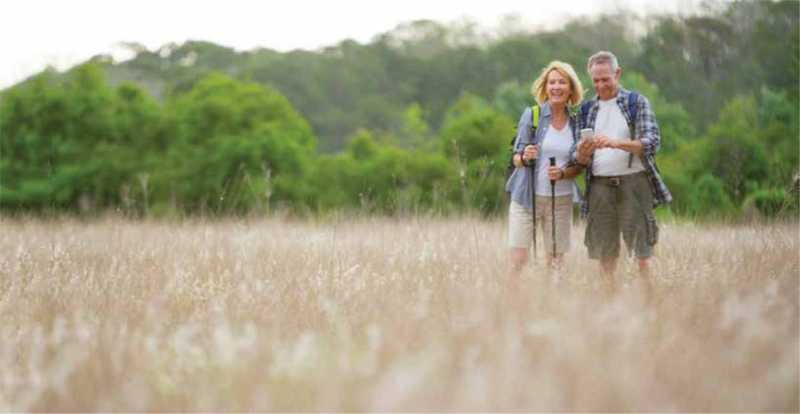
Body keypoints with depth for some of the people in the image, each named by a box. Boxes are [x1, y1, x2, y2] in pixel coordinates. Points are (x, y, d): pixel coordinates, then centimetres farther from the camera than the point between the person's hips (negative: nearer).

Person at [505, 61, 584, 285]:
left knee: (555, 262, 4)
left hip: (561, 199, 3)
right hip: (527, 196, -2)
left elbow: (578, 167, 10)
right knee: (518, 259, -10)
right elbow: (516, 158, 0)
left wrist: (563, 174, -11)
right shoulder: (532, 115, -2)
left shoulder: (576, 123, 5)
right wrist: (524, 158, -23)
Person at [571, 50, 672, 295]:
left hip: (633, 181, -3)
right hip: (599, 185, 3)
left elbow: (652, 142, -8)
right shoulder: (586, 110, 14)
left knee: (641, 251, -6)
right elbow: (580, 162, 13)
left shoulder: (637, 103, 4)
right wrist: (583, 154, -11)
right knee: (605, 252, 1)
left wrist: (615, 142, -21)